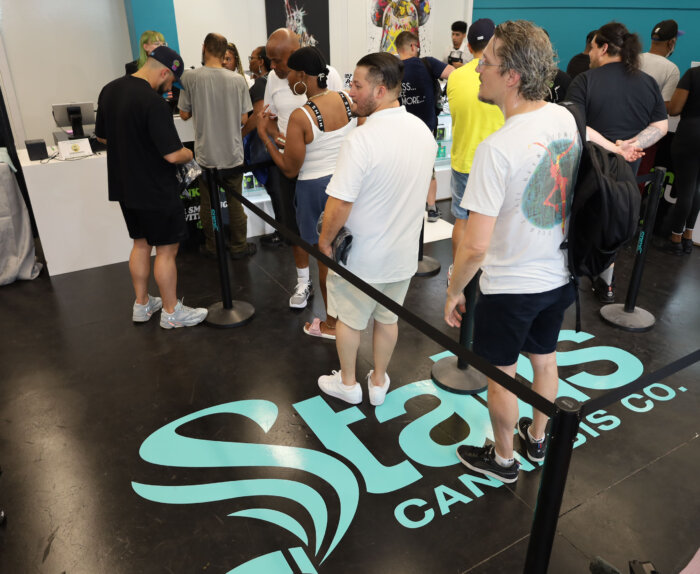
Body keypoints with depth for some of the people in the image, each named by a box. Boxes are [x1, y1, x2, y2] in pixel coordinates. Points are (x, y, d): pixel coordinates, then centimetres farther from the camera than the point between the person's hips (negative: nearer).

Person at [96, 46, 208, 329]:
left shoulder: (109, 90, 4)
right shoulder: (153, 103, -23)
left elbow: (102, 136, 15)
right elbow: (173, 154, -25)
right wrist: (192, 153, -5)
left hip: (124, 186, 8)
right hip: (155, 190, -8)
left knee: (141, 243, 20)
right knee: (166, 250, 4)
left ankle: (141, 305, 31)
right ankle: (171, 312, 16)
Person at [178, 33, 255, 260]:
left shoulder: (190, 77, -10)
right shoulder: (238, 79, -6)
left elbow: (184, 114, -3)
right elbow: (244, 118, -1)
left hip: (206, 154, -1)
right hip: (233, 154, 1)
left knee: (207, 204, 15)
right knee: (235, 203, 15)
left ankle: (212, 247, 27)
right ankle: (238, 247, 24)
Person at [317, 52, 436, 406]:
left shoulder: (361, 139, -26)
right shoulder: (424, 131, -3)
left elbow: (340, 204, -26)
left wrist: (325, 240, -9)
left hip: (362, 257, -6)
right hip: (404, 252, 6)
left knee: (349, 319, 17)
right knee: (388, 318, 22)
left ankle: (347, 383, 36)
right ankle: (378, 383, 39)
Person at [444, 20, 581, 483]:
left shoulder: (497, 148, -28)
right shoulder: (566, 119, -4)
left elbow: (475, 246, -28)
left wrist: (454, 290, -12)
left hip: (510, 286, -7)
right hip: (559, 275, 7)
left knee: (501, 375, 14)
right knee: (545, 358, 25)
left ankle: (503, 459, 36)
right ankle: (537, 437, 49)